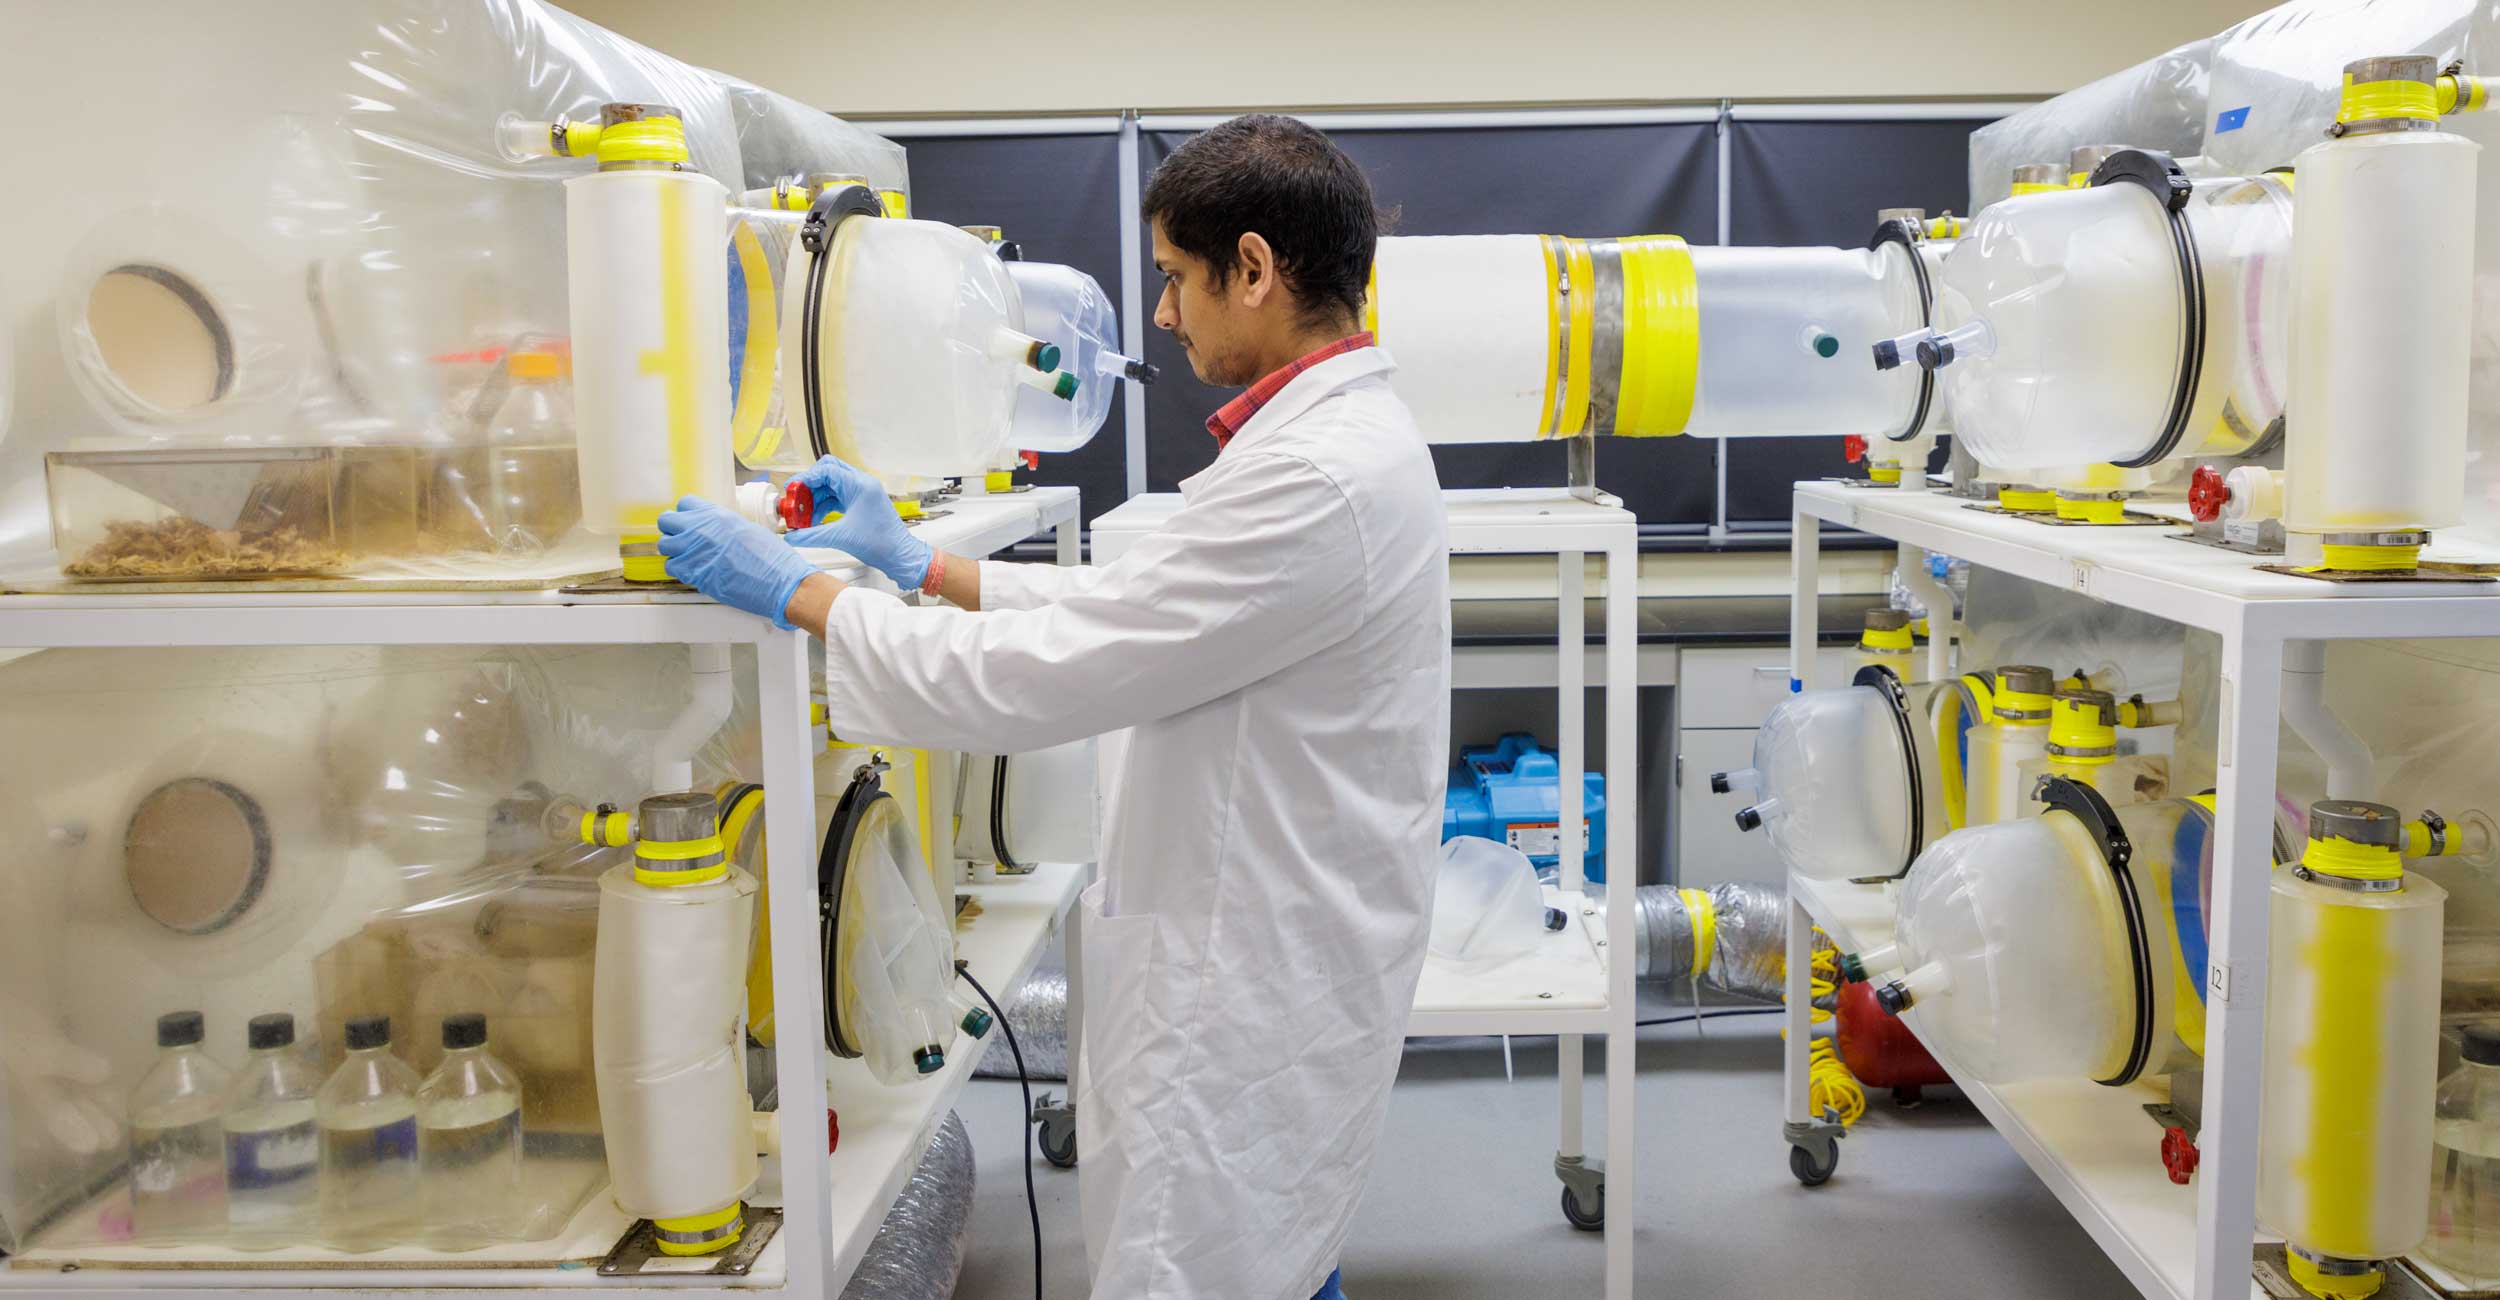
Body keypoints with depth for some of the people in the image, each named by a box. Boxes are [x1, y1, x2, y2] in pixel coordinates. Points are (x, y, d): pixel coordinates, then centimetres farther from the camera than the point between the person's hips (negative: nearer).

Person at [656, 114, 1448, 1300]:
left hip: (1255, 994, -10)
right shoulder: (1345, 433, 9)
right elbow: (1131, 609, 16)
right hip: (1275, 953, 10)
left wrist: (795, 592, -12)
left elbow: (1033, 681, -24)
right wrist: (923, 566, 13)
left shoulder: (1318, 478, -27)